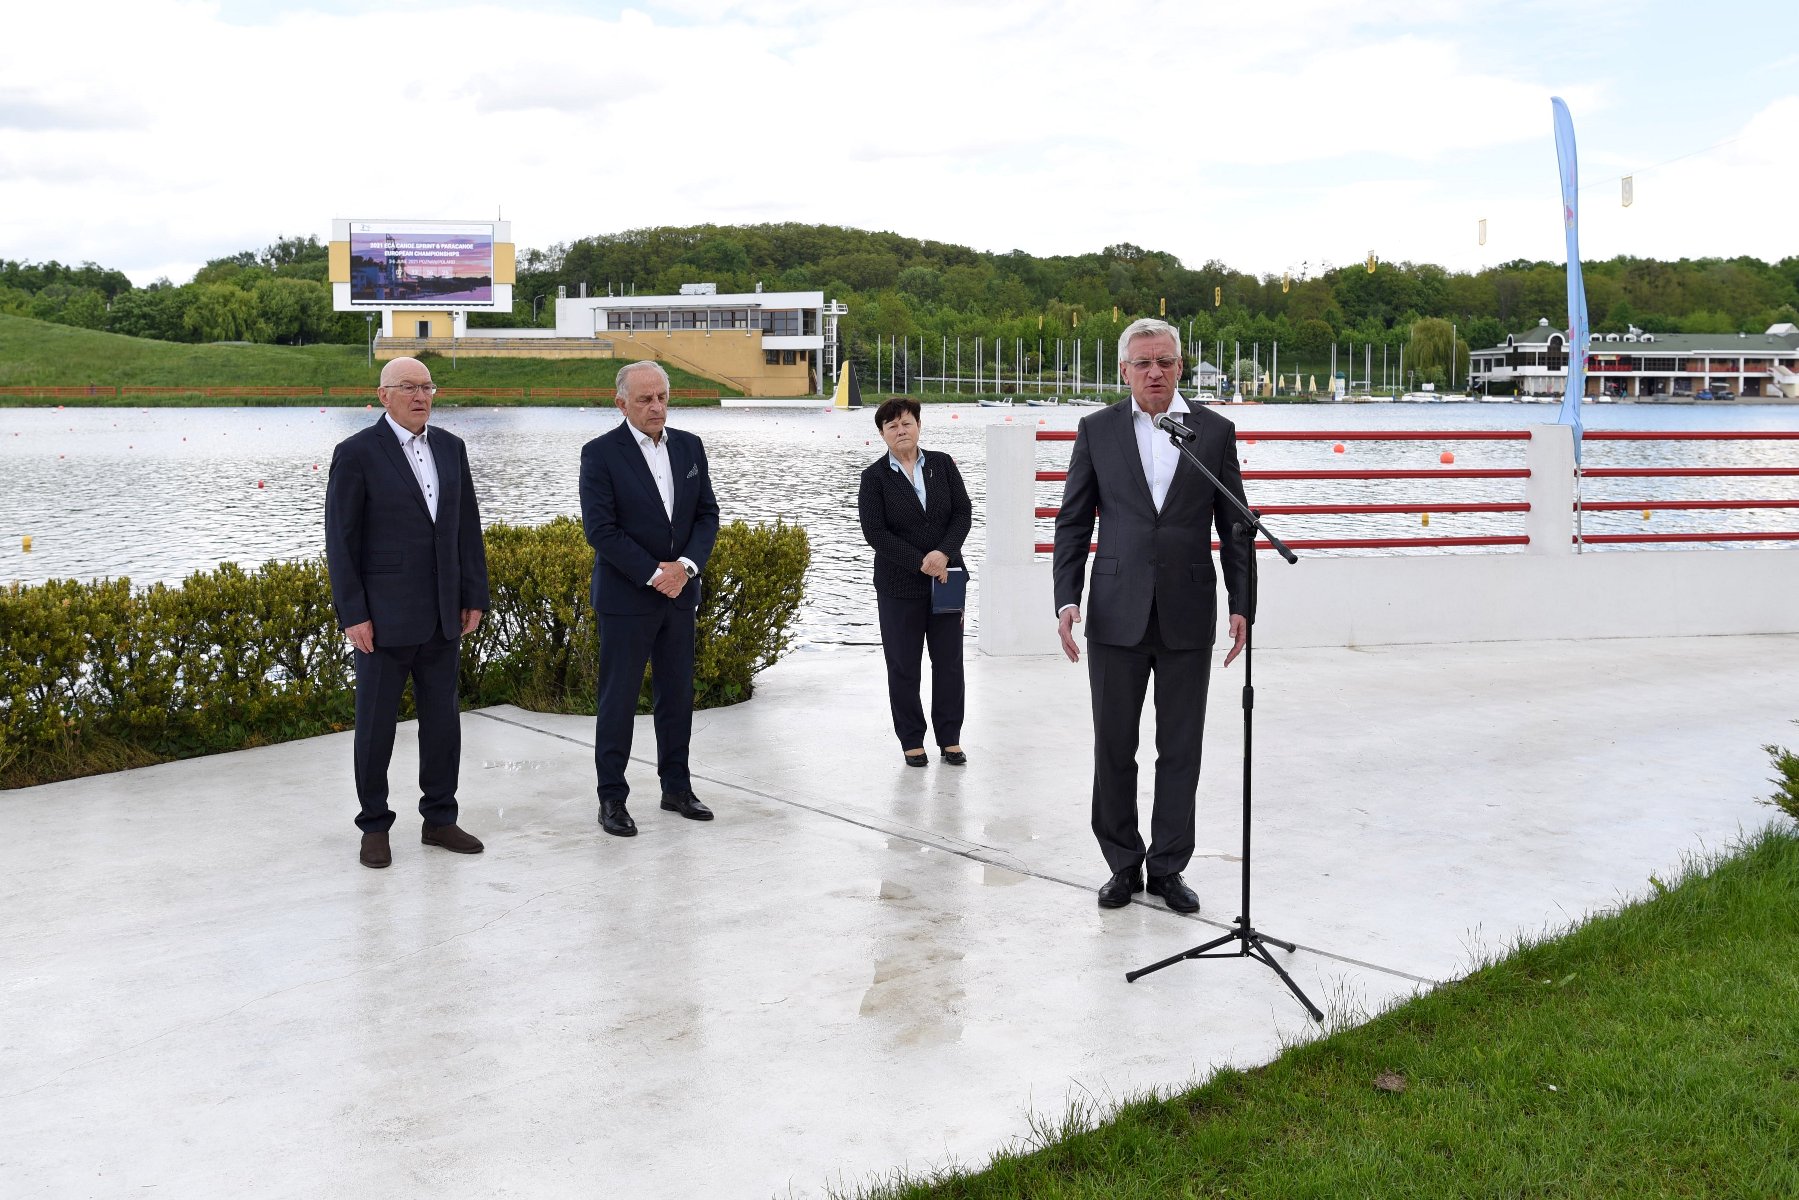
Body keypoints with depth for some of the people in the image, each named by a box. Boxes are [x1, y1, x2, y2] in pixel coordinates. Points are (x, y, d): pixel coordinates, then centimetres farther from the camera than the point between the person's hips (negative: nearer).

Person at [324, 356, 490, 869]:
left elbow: (468, 528, 11)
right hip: (384, 615, -5)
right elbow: (341, 540, -8)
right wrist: (353, 615, -12)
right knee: (376, 724, 5)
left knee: (443, 720, 10)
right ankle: (375, 826, 18)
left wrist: (474, 597, 7)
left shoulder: (451, 449, 8)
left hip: (442, 615, 5)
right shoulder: (356, 453, -8)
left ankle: (439, 819, 23)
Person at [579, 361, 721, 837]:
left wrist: (686, 565, -10)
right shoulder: (600, 453, -9)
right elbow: (600, 529, -14)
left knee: (678, 695, 11)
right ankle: (612, 799, 9)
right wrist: (653, 575, -16)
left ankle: (676, 787, 23)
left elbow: (707, 515, 6)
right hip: (625, 597, -5)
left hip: (679, 592, 5)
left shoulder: (689, 447, 6)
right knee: (618, 700, 1)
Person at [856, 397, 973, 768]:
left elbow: (963, 512, 1)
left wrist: (944, 552, -16)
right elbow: (875, 532, -11)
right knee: (903, 666, 5)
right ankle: (912, 741, 16)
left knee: (949, 661, 6)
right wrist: (921, 563, -17)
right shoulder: (874, 476, -4)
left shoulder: (942, 464, 4)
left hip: (946, 579, 2)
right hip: (899, 585, -2)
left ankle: (950, 739, 16)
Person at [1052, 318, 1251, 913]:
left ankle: (1168, 867, 19)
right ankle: (1123, 864, 21)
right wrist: (1067, 600, -6)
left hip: (1187, 617, 0)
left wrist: (1241, 604, -1)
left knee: (1180, 750, 7)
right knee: (1113, 747, 6)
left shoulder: (1215, 432, 4)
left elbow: (1234, 527, 6)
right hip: (1117, 614, 0)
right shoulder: (1098, 430, 4)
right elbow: (1073, 523, 4)